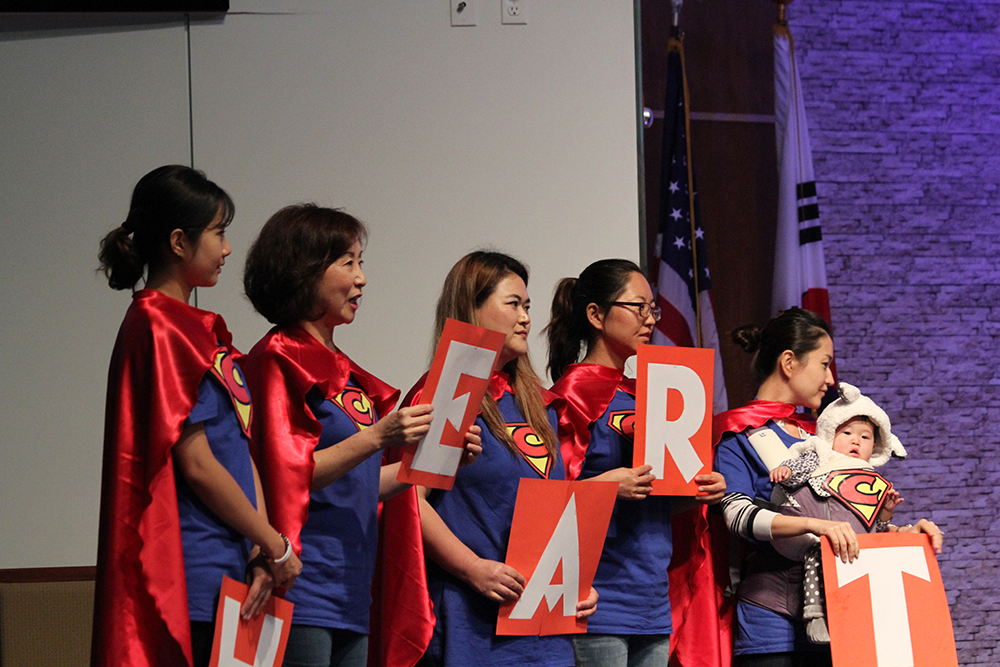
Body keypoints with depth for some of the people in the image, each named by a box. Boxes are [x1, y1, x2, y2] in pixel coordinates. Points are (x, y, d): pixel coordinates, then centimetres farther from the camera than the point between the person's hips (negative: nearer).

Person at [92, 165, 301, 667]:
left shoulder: (200, 328, 18)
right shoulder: (158, 328, -11)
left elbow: (240, 450, 14)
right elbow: (196, 464, -15)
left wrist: (262, 551, 2)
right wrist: (275, 546, -7)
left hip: (225, 567, 9)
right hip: (190, 572, -9)